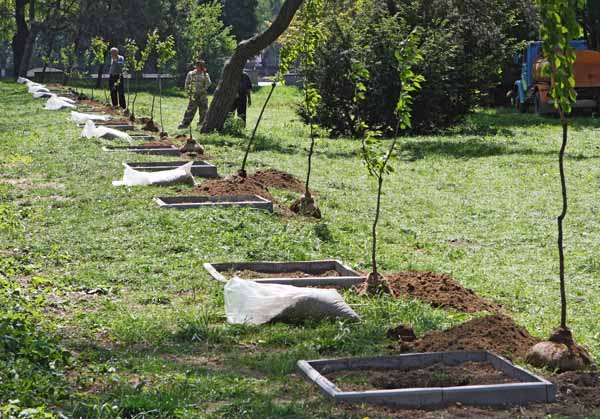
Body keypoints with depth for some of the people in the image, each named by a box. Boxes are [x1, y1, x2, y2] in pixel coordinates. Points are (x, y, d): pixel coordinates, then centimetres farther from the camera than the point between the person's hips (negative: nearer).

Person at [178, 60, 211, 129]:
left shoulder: (205, 74, 6)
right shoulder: (191, 74, 1)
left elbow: (208, 84, -8)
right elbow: (187, 84, 6)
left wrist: (205, 74, -14)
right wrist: (189, 93, -1)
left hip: (203, 97, 3)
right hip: (194, 97, -3)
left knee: (203, 113, 5)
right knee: (190, 111, -7)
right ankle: (183, 125, -6)